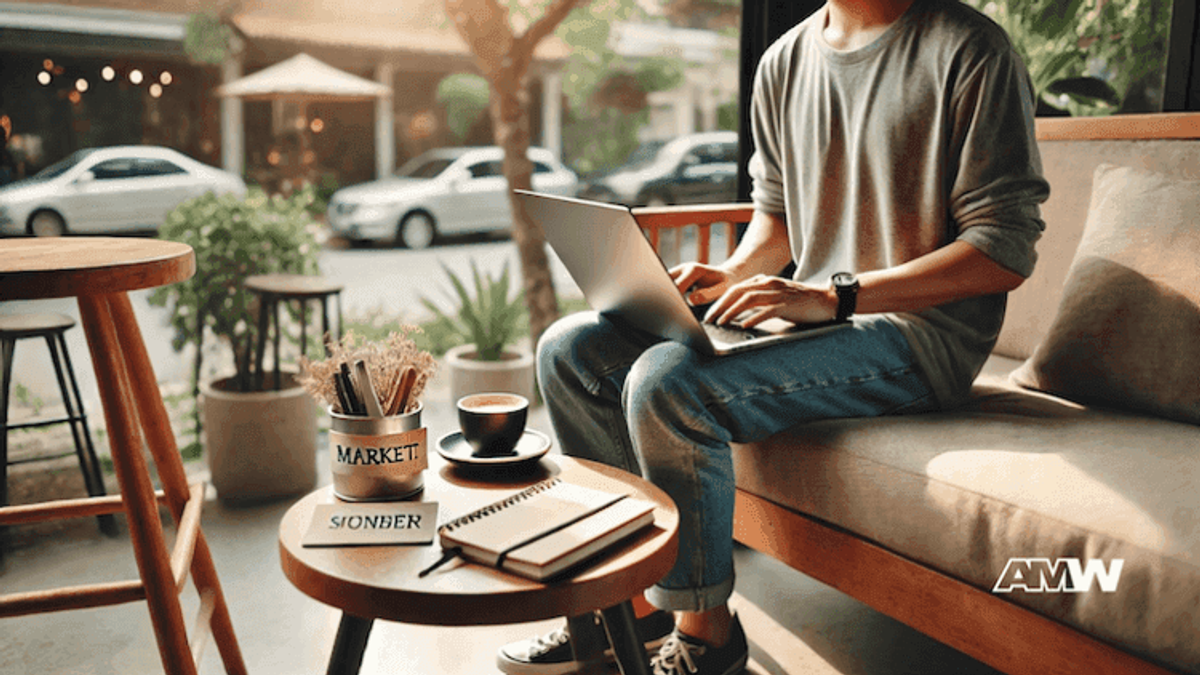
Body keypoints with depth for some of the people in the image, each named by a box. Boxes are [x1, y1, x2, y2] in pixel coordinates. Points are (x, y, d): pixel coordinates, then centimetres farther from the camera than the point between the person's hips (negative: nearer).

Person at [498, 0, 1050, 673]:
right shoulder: (785, 61, 11)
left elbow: (1006, 251, -14)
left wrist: (833, 295, -22)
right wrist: (730, 277, -1)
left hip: (917, 332, -7)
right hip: (807, 312, 8)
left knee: (666, 379, -29)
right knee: (571, 348, -3)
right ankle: (634, 598, 5)